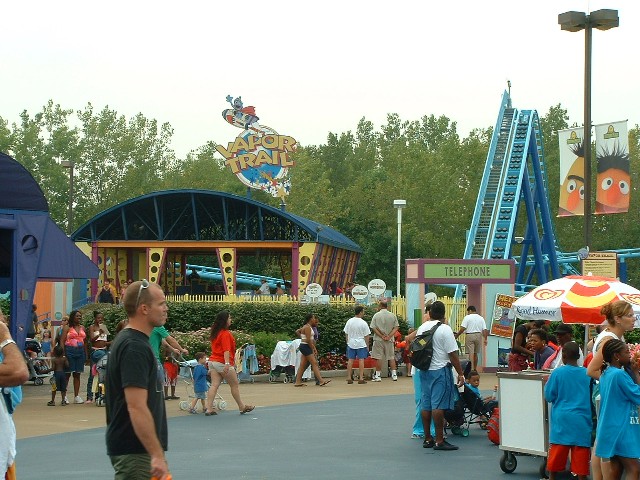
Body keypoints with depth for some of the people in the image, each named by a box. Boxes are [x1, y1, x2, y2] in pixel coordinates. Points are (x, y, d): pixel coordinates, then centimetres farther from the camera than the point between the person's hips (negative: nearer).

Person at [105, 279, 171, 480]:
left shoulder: (129, 341, 13)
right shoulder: (135, 348, -18)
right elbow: (136, 407, -25)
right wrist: (157, 455, -25)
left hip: (135, 448, 10)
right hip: (134, 451, -10)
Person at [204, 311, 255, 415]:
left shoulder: (215, 333, 13)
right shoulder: (225, 334, -14)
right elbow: (226, 350, -22)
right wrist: (227, 363, -28)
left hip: (213, 362, 8)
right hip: (222, 363, -8)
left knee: (214, 385, 2)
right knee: (235, 385, 5)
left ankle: (209, 409, -7)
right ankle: (242, 407, 16)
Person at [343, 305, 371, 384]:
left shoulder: (349, 321, 0)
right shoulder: (363, 323, -10)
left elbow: (346, 333, 7)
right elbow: (366, 336, -6)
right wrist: (367, 346, 4)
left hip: (351, 343, 4)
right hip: (361, 344, -4)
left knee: (350, 360, 7)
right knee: (361, 360, 1)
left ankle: (349, 378, 9)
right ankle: (361, 378, 0)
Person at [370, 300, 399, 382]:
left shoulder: (376, 315, -6)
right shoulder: (393, 316, 1)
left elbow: (373, 328, -10)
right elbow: (396, 327, -1)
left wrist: (381, 336, -9)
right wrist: (389, 336, -7)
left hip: (378, 339, -3)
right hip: (390, 340, 3)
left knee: (378, 357, 1)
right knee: (391, 357, 11)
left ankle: (378, 375, 2)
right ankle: (394, 374, 9)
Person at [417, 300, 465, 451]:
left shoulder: (422, 328, 9)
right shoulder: (445, 329, -12)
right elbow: (453, 354, -14)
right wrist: (460, 374, -9)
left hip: (423, 370, 7)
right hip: (440, 370, -7)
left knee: (426, 405, 11)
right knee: (439, 405, -7)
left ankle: (427, 439, 18)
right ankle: (439, 441, -8)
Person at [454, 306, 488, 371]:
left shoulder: (467, 317, -4)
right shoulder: (481, 318, 10)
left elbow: (462, 329, -12)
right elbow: (484, 330, 2)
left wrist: (457, 335, -3)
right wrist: (485, 339, 2)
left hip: (469, 336, -4)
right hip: (478, 336, 5)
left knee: (471, 353, -7)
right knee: (475, 353, 14)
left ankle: (471, 369, -15)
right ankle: (475, 369, 22)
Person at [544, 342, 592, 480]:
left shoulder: (557, 373, -6)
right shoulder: (587, 374, 1)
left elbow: (549, 396, -1)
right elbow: (593, 396, 8)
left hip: (561, 419, -1)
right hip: (581, 422, 1)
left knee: (556, 456, 10)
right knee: (580, 458, 2)